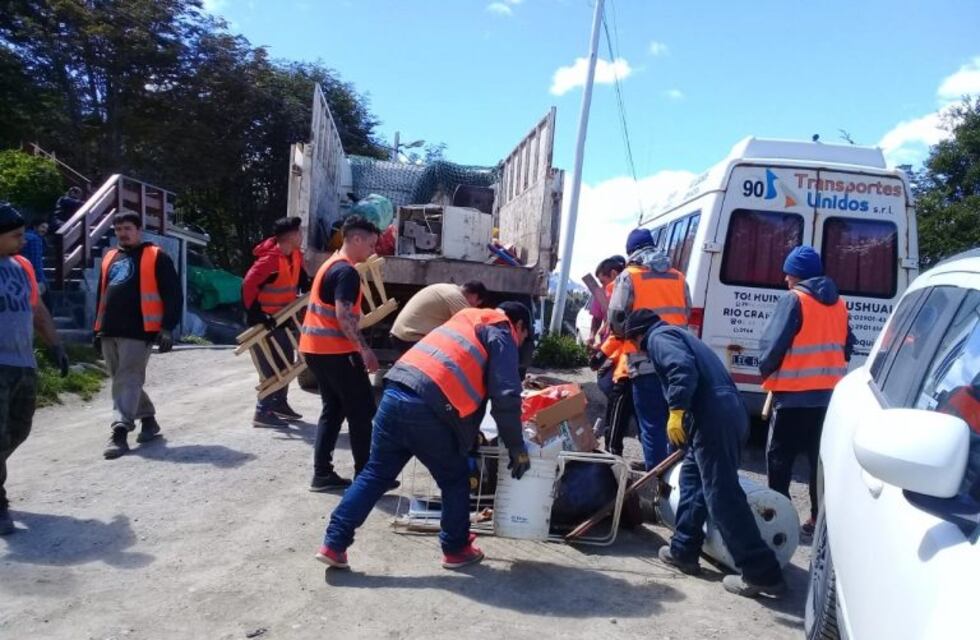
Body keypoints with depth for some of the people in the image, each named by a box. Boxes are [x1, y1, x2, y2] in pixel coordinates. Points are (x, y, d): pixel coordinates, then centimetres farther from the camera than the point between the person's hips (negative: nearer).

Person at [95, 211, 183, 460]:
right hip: (109, 332, 7)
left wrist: (168, 327, -13)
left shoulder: (156, 257, -1)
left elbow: (173, 294, -6)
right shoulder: (109, 258, 20)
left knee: (127, 381, -10)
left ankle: (120, 432, -11)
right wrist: (98, 328, 23)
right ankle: (148, 419, 29)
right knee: (123, 381, 14)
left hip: (138, 332, -7)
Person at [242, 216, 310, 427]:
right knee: (271, 366, -7)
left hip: (281, 316, 9)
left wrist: (308, 289, 10)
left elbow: (300, 274, 22)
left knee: (286, 360, 17)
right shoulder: (270, 259, -26)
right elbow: (248, 285, -30)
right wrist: (255, 314, -30)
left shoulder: (296, 254, 2)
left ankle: (279, 403, 31)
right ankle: (263, 412, 1)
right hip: (264, 319, -9)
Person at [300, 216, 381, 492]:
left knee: (333, 409, 14)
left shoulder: (331, 264, 17)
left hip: (315, 348, 10)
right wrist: (365, 350, -18)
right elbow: (343, 317, -22)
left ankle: (322, 474, 14)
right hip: (335, 351, -10)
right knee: (361, 411, -1)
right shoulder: (347, 271, -15)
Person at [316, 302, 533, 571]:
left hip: (395, 393, 7)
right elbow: (505, 397, -3)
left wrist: (471, 432, 42)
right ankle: (456, 549, 27)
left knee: (375, 474, 16)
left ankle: (334, 544, 16)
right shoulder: (501, 335, 9)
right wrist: (517, 448, 6)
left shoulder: (466, 321, 31)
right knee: (455, 479, 14)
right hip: (427, 407, -7)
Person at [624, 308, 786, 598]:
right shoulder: (676, 334, 33)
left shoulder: (659, 337, 4)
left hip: (713, 416, -10)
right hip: (730, 411, 10)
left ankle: (762, 574, -6)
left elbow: (683, 369, -18)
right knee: (692, 477, 21)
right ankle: (684, 550, 27)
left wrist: (677, 411, -21)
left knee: (723, 496, -8)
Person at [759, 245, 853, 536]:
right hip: (829, 394, 6)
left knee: (780, 457, 4)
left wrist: (766, 371, 2)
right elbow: (846, 348, 18)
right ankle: (820, 518, 14)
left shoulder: (793, 300, -10)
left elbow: (773, 344, -14)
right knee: (822, 458, 11)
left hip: (794, 394, -6)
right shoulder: (838, 304, 11)